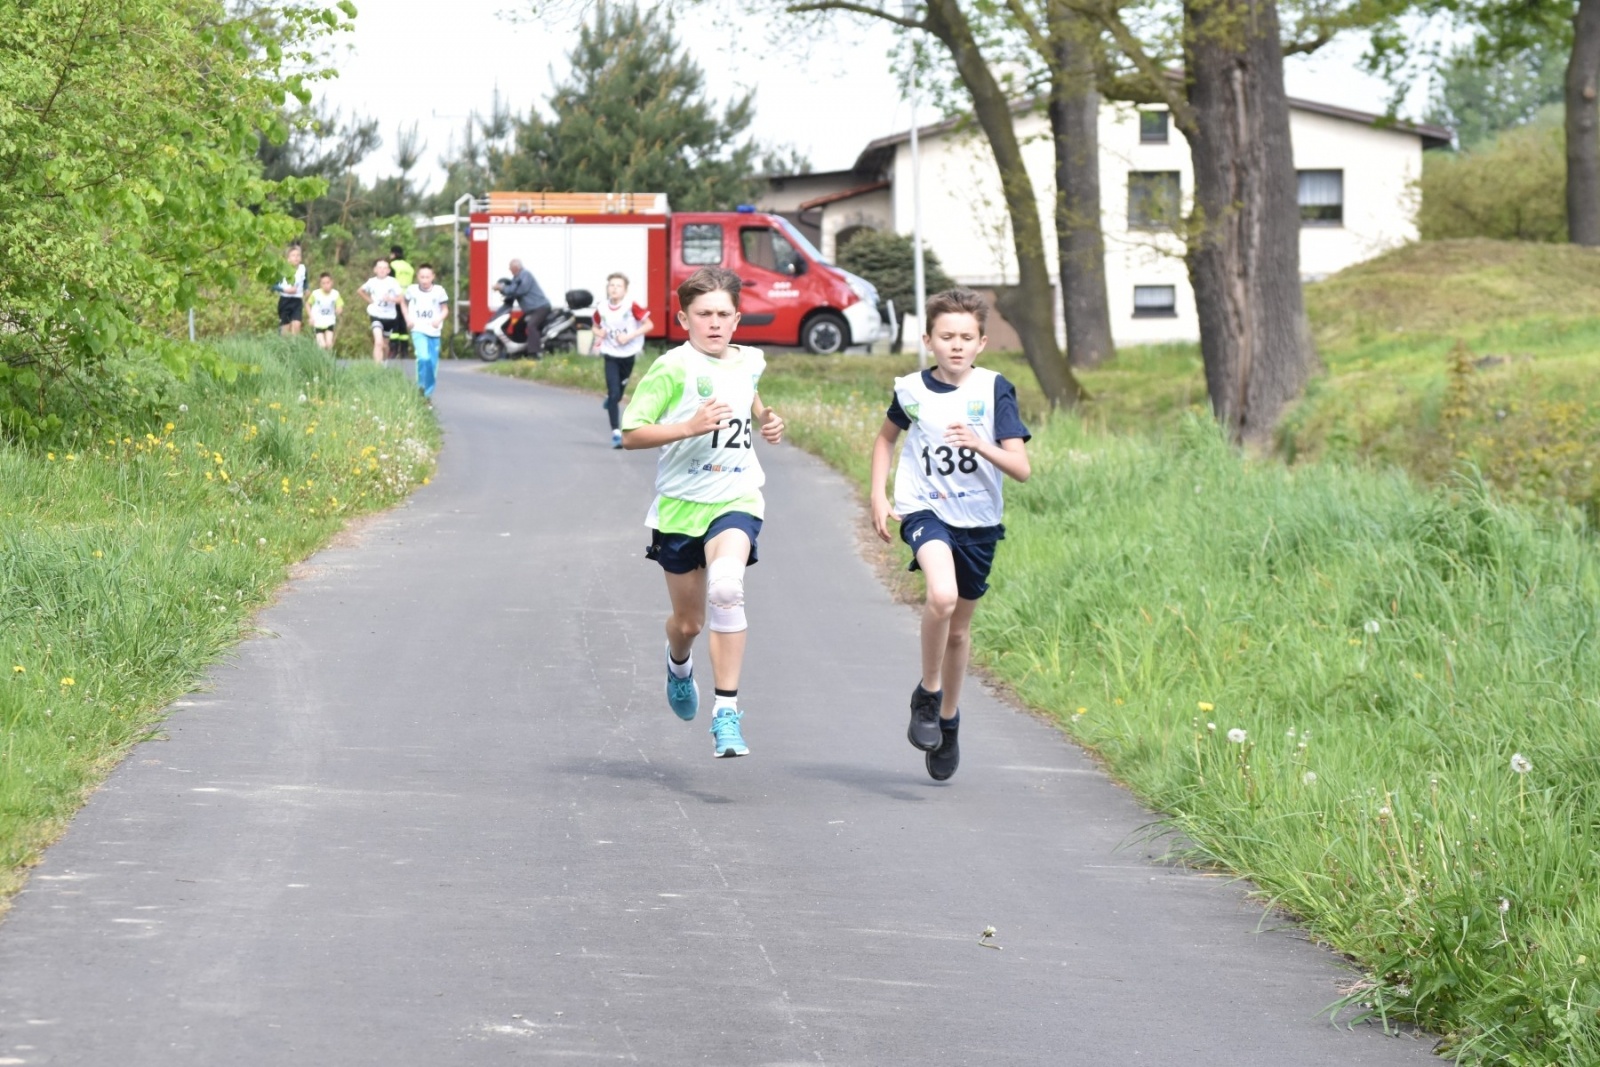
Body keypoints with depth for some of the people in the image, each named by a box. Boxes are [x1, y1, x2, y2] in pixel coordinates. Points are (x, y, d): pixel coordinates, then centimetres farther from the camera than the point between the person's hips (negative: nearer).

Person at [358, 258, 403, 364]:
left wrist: (391, 299, -34)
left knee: (385, 344, 15)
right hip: (376, 315, -1)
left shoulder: (392, 282, -8)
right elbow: (360, 291, 18)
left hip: (389, 316, 1)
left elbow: (401, 297, -15)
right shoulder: (371, 282, -1)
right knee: (378, 342, -19)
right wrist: (370, 301, 5)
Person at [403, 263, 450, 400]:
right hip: (418, 330, -1)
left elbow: (445, 309, 7)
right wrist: (407, 318, 2)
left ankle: (428, 393, 20)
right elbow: (404, 303, 17)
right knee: (424, 357, -23)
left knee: (432, 364, 5)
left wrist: (439, 319, -13)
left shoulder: (439, 291, -3)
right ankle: (421, 385, -3)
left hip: (434, 331, 1)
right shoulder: (412, 290, 0)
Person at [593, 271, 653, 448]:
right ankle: (616, 432, -10)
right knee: (613, 394, -11)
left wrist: (630, 336, -21)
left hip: (628, 355, 0)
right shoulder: (602, 309, -5)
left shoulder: (631, 307, -14)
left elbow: (649, 325, -12)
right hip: (611, 356, 0)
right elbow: (596, 326, 13)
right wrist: (599, 333, -10)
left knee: (619, 391, 18)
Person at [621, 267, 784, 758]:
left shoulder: (748, 362, 7)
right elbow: (631, 433, -14)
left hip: (736, 500, 1)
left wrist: (766, 421, 12)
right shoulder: (673, 368, -9)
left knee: (726, 588, -28)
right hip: (681, 503, -1)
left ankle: (726, 712, -25)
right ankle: (679, 663, 52)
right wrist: (690, 426, -25)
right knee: (688, 620, 12)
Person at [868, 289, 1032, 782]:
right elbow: (887, 437, 19)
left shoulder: (994, 390, -8)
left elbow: (1021, 468, -13)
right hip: (924, 509, -1)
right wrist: (878, 496, 8)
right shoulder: (912, 390, -3)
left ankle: (948, 718, 37)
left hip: (978, 520, 1)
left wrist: (980, 446, -30)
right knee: (942, 594, -30)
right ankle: (927, 694, -8)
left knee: (958, 628, 14)